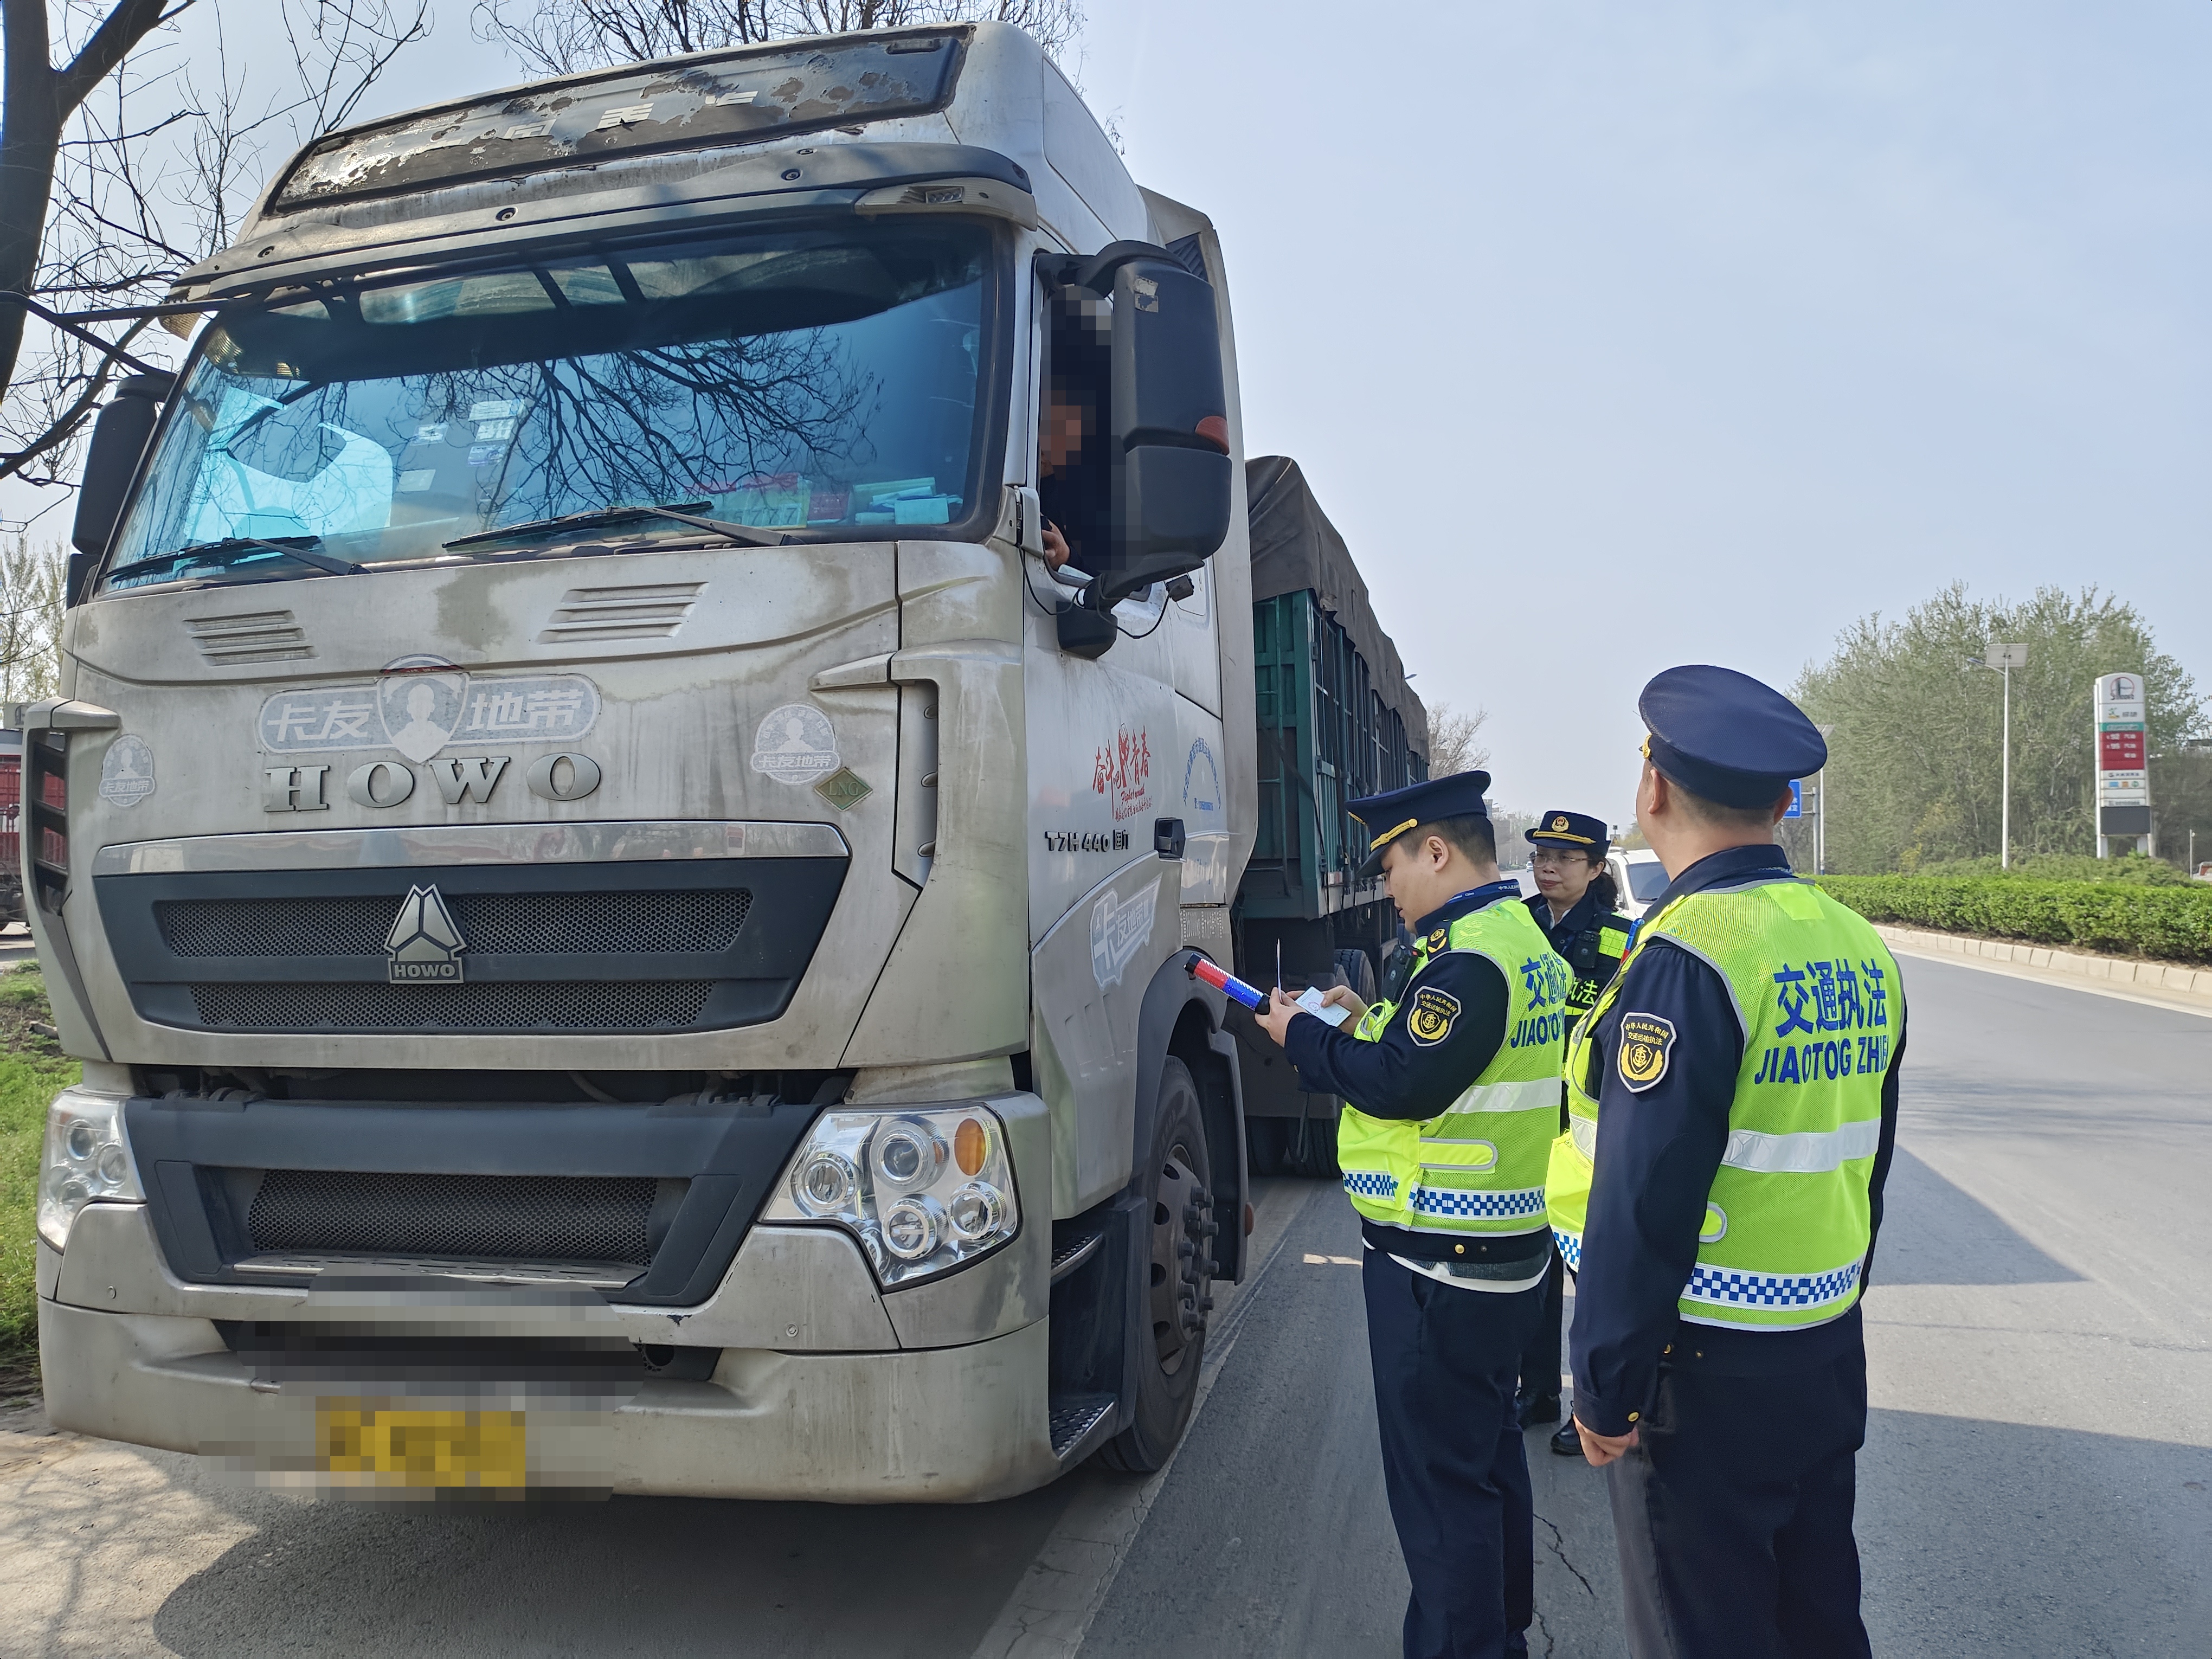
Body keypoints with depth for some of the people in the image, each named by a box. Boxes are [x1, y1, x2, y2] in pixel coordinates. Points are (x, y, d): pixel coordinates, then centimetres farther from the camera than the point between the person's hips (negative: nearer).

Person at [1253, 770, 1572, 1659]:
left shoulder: (1466, 956, -21)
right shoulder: (1524, 937, 12)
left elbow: (1401, 1085, -24)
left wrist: (1302, 1035, -10)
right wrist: (1371, 1020, 11)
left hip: (1440, 1265, -11)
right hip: (1509, 1247, 11)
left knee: (1438, 1476, 1)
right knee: (1488, 1448, 23)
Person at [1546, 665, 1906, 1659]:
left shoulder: (1686, 956, -22)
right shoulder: (1860, 950, 4)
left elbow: (1642, 1200, -22)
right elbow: (1866, 1166, 13)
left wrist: (1605, 1387, -13)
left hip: (1708, 1373, -8)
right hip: (1829, 1355, 8)